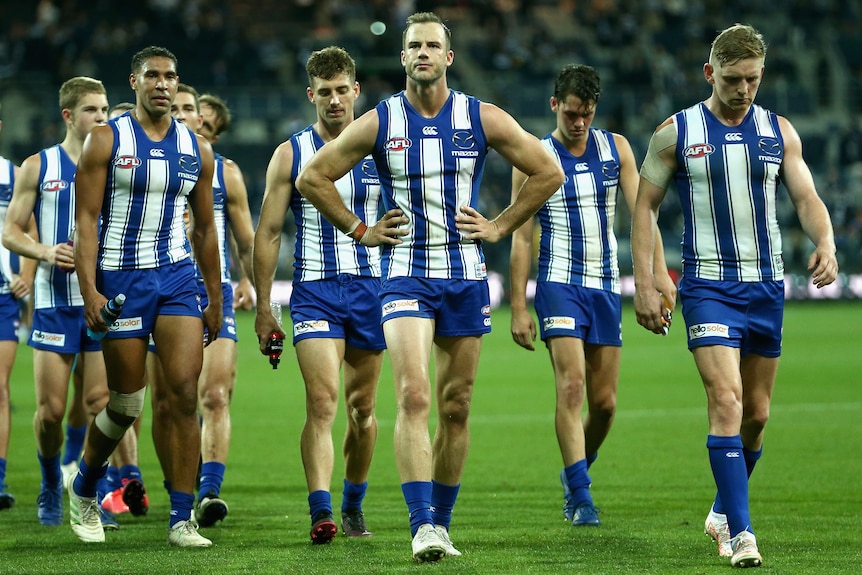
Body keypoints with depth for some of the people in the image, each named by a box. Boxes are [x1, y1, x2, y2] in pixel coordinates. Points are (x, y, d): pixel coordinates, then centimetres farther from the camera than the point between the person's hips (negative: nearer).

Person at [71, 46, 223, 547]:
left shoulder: (197, 149, 9)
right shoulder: (107, 141, -3)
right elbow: (86, 219, -7)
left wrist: (216, 299, 15)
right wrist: (90, 290, -16)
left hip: (178, 276, 3)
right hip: (121, 279, -3)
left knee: (186, 392, -11)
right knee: (126, 403, 3)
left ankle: (182, 520, -8)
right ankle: (84, 490, 31)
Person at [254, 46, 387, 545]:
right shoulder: (291, 154, 3)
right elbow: (268, 232, 5)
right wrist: (263, 308, 1)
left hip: (372, 286, 2)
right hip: (314, 289, -2)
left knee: (362, 407, 9)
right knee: (322, 400, -17)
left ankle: (354, 505, 26)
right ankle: (321, 513, -23)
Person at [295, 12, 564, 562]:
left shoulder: (482, 119, 0)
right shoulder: (378, 123, -2)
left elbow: (548, 172, 8)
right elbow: (313, 177, 7)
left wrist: (499, 227, 3)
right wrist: (361, 230, 2)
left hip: (467, 278, 2)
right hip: (406, 275, -2)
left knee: (455, 407, 6)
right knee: (414, 397, -18)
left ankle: (441, 522, 18)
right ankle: (422, 525, -21)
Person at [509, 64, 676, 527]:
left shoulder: (616, 149, 7)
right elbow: (521, 237, 0)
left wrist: (659, 271, -14)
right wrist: (518, 308, -4)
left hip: (606, 286, 3)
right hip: (559, 283, -3)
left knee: (604, 401, 4)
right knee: (571, 385, -18)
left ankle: (574, 473, 30)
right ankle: (580, 497, -16)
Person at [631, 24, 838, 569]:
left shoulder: (779, 131, 6)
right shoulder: (677, 132, -1)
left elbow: (807, 197, 3)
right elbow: (646, 207, 2)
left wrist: (825, 244, -19)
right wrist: (644, 284, -5)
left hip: (767, 286, 4)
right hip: (708, 286, -4)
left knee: (757, 413, 11)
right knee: (726, 401, -18)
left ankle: (723, 511, 33)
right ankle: (740, 532, -19)